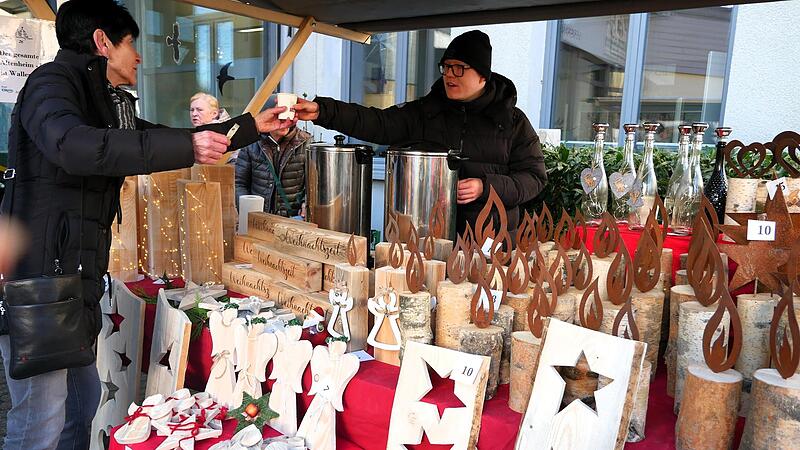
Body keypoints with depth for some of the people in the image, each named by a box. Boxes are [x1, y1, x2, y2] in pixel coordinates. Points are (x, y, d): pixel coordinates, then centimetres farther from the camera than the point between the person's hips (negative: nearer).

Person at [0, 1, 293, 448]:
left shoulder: (108, 103, 16)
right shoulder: (52, 81, -9)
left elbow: (169, 139, 25)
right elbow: (75, 147, -30)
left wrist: (252, 126, 26)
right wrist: (187, 147, -32)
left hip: (75, 276, 9)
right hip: (38, 275, -9)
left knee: (83, 398, 17)